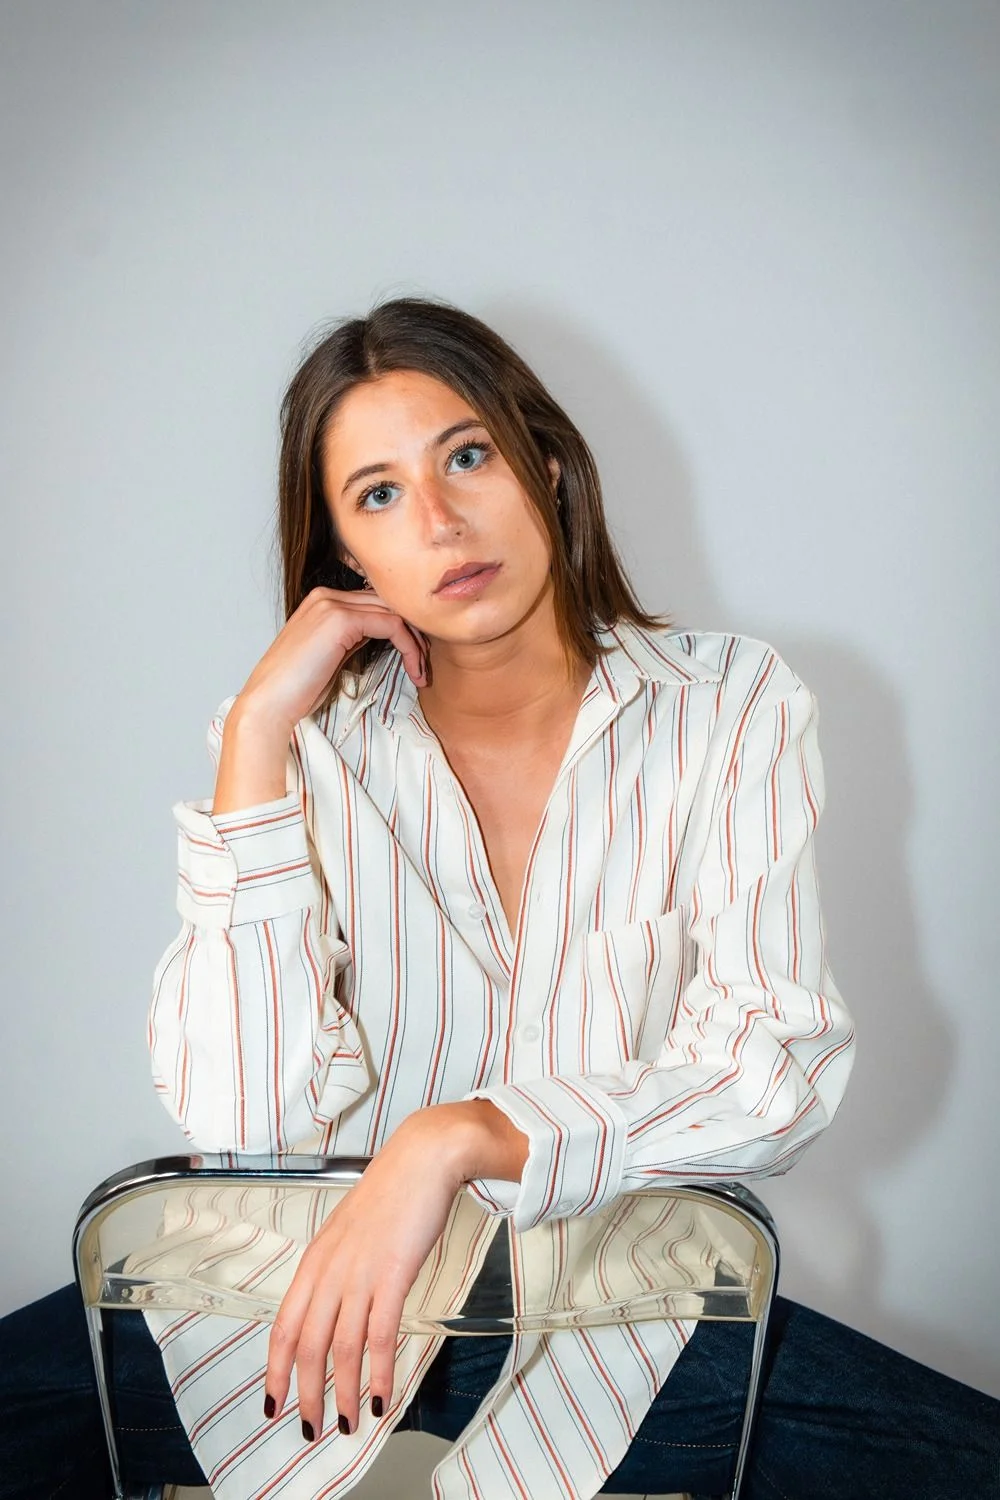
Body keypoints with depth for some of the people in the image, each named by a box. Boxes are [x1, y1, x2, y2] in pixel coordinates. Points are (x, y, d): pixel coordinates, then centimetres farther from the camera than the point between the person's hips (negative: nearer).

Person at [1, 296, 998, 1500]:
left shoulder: (729, 710, -6)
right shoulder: (314, 742, -5)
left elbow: (776, 1064, -14)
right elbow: (246, 1116, -16)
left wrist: (455, 1138, -27)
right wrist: (257, 733, -19)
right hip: (323, 1283, -1)